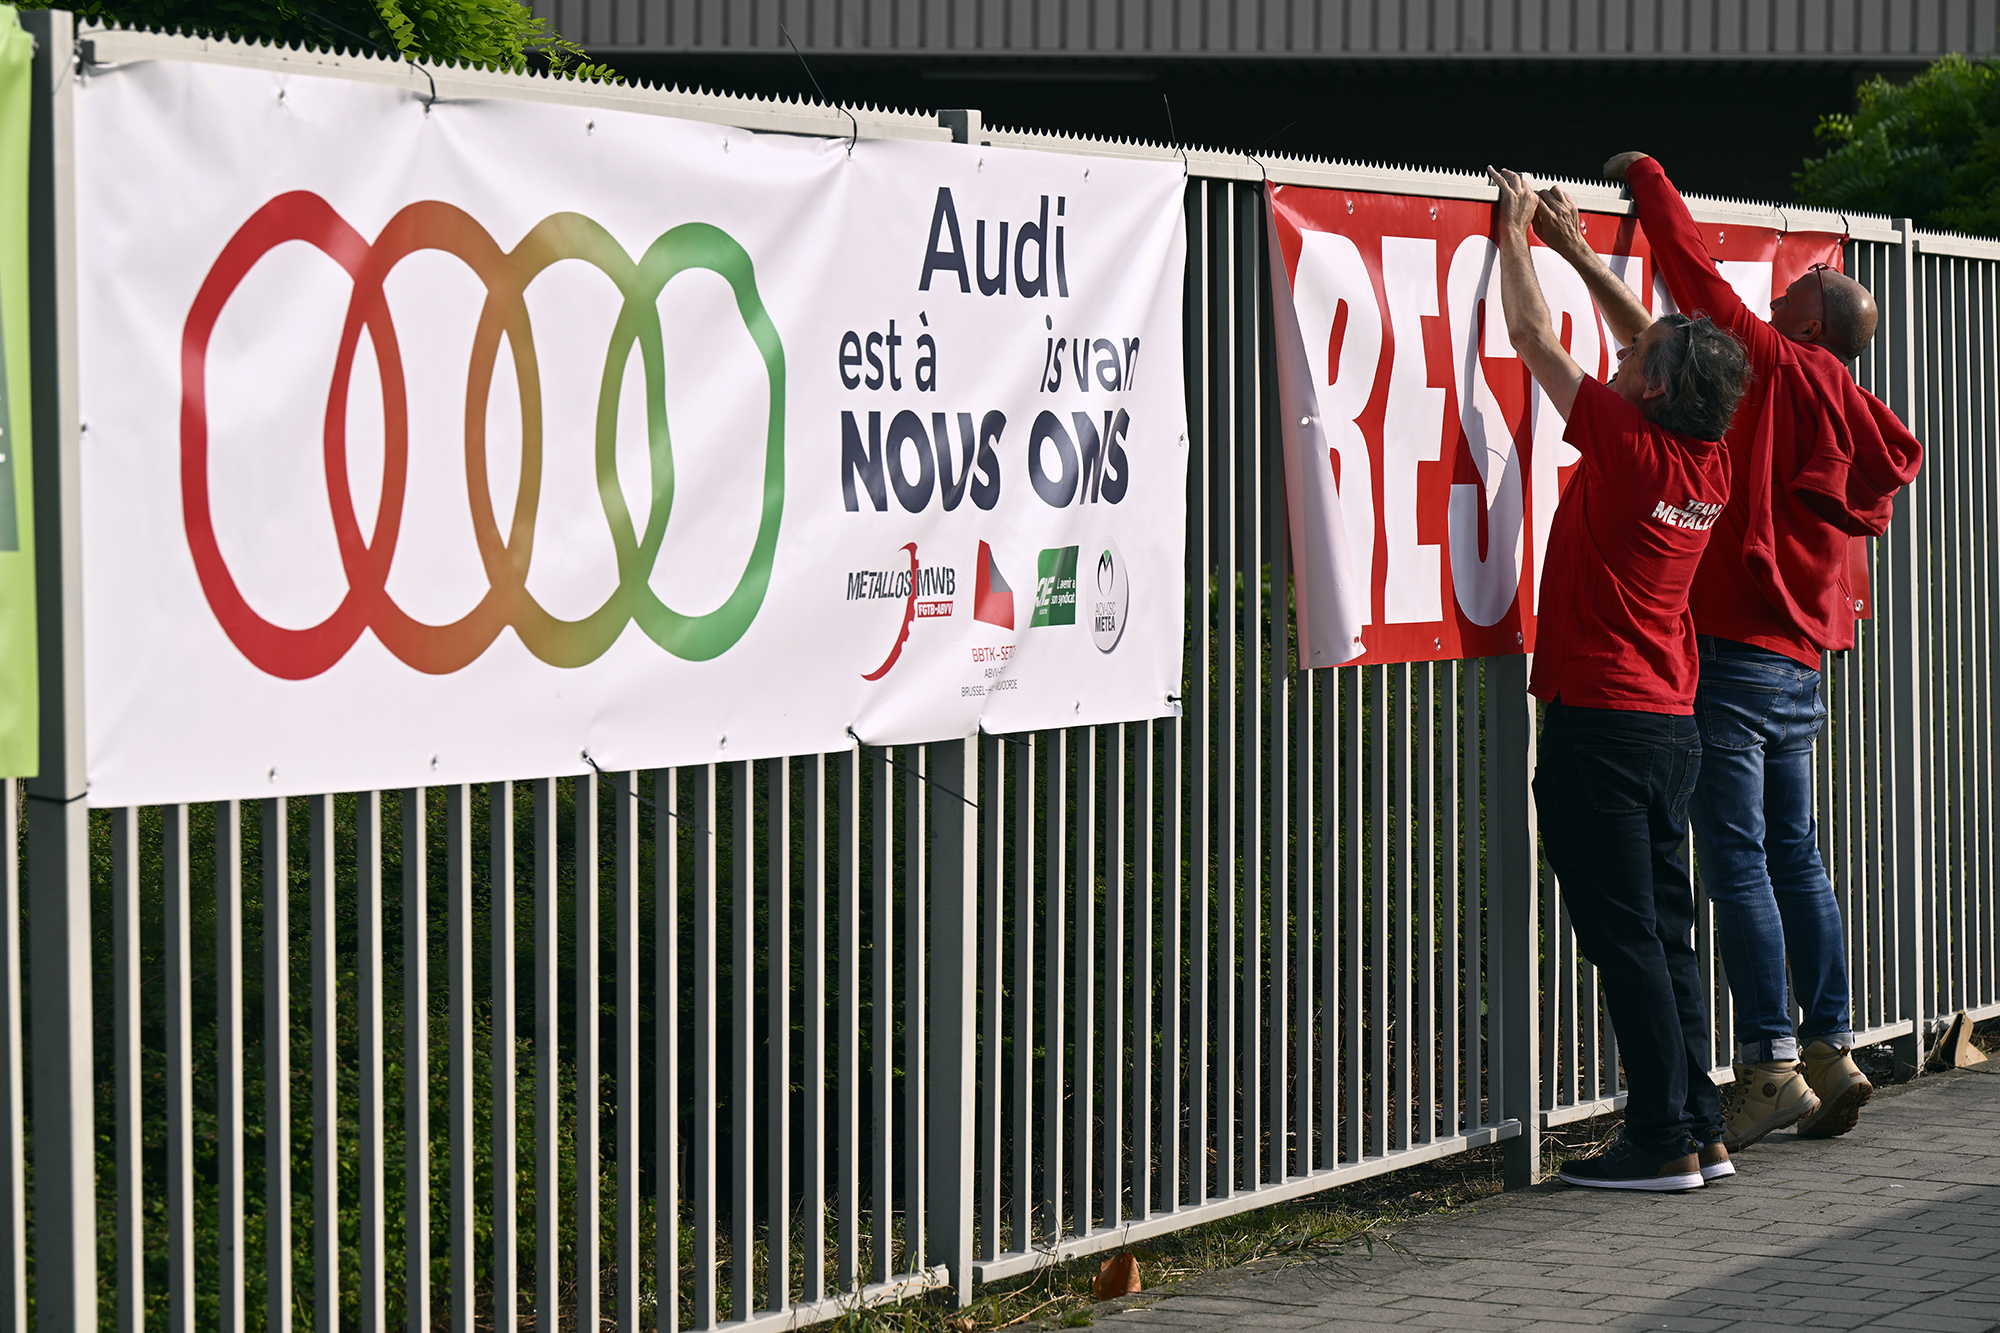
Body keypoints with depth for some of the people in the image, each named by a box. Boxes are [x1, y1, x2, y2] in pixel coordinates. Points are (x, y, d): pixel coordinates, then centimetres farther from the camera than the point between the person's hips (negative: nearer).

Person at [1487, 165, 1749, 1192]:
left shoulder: (1627, 446, -14)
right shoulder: (1711, 463, 6)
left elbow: (1533, 337, -4)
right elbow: (1655, 338, 21)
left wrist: (1515, 235, 9)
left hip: (1599, 722, -8)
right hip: (1672, 721, 8)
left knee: (1626, 935, -5)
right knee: (1664, 931, 12)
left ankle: (1664, 1143, -5)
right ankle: (1699, 1131, 14)